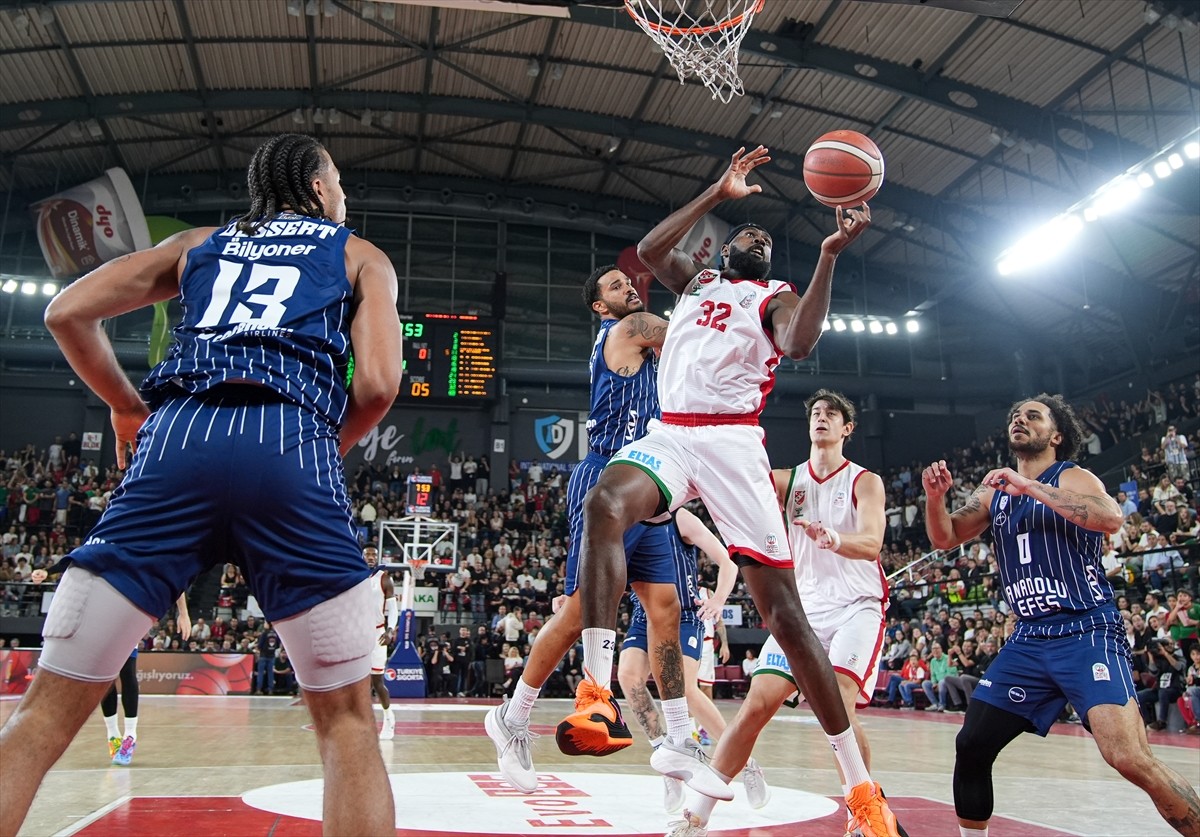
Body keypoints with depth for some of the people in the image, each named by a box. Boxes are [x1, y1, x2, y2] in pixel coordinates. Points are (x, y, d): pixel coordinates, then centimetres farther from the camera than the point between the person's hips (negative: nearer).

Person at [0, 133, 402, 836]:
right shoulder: (361, 255, 23)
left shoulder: (198, 244, 30)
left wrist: (127, 409, 30)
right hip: (292, 446, -2)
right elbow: (378, 383, 6)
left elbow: (68, 311, 18)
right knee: (346, 718, 8)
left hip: (178, 438, 3)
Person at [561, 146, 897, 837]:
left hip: (732, 440, -2)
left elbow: (799, 343, -8)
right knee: (605, 502, -34)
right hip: (669, 435, 2)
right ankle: (598, 692, -34)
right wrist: (719, 194, 5)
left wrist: (831, 253, -12)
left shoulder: (777, 296, 16)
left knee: (782, 605, -7)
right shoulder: (696, 280, 26)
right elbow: (649, 250, 4)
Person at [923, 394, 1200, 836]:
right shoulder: (994, 491, 14)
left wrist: (1030, 486, -26)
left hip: (1088, 635, -6)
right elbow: (944, 538, 7)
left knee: (1129, 759, -22)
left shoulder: (1072, 479, -3)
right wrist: (935, 497, -12)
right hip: (1028, 642, 6)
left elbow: (1111, 517, -24)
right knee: (971, 746, 4)